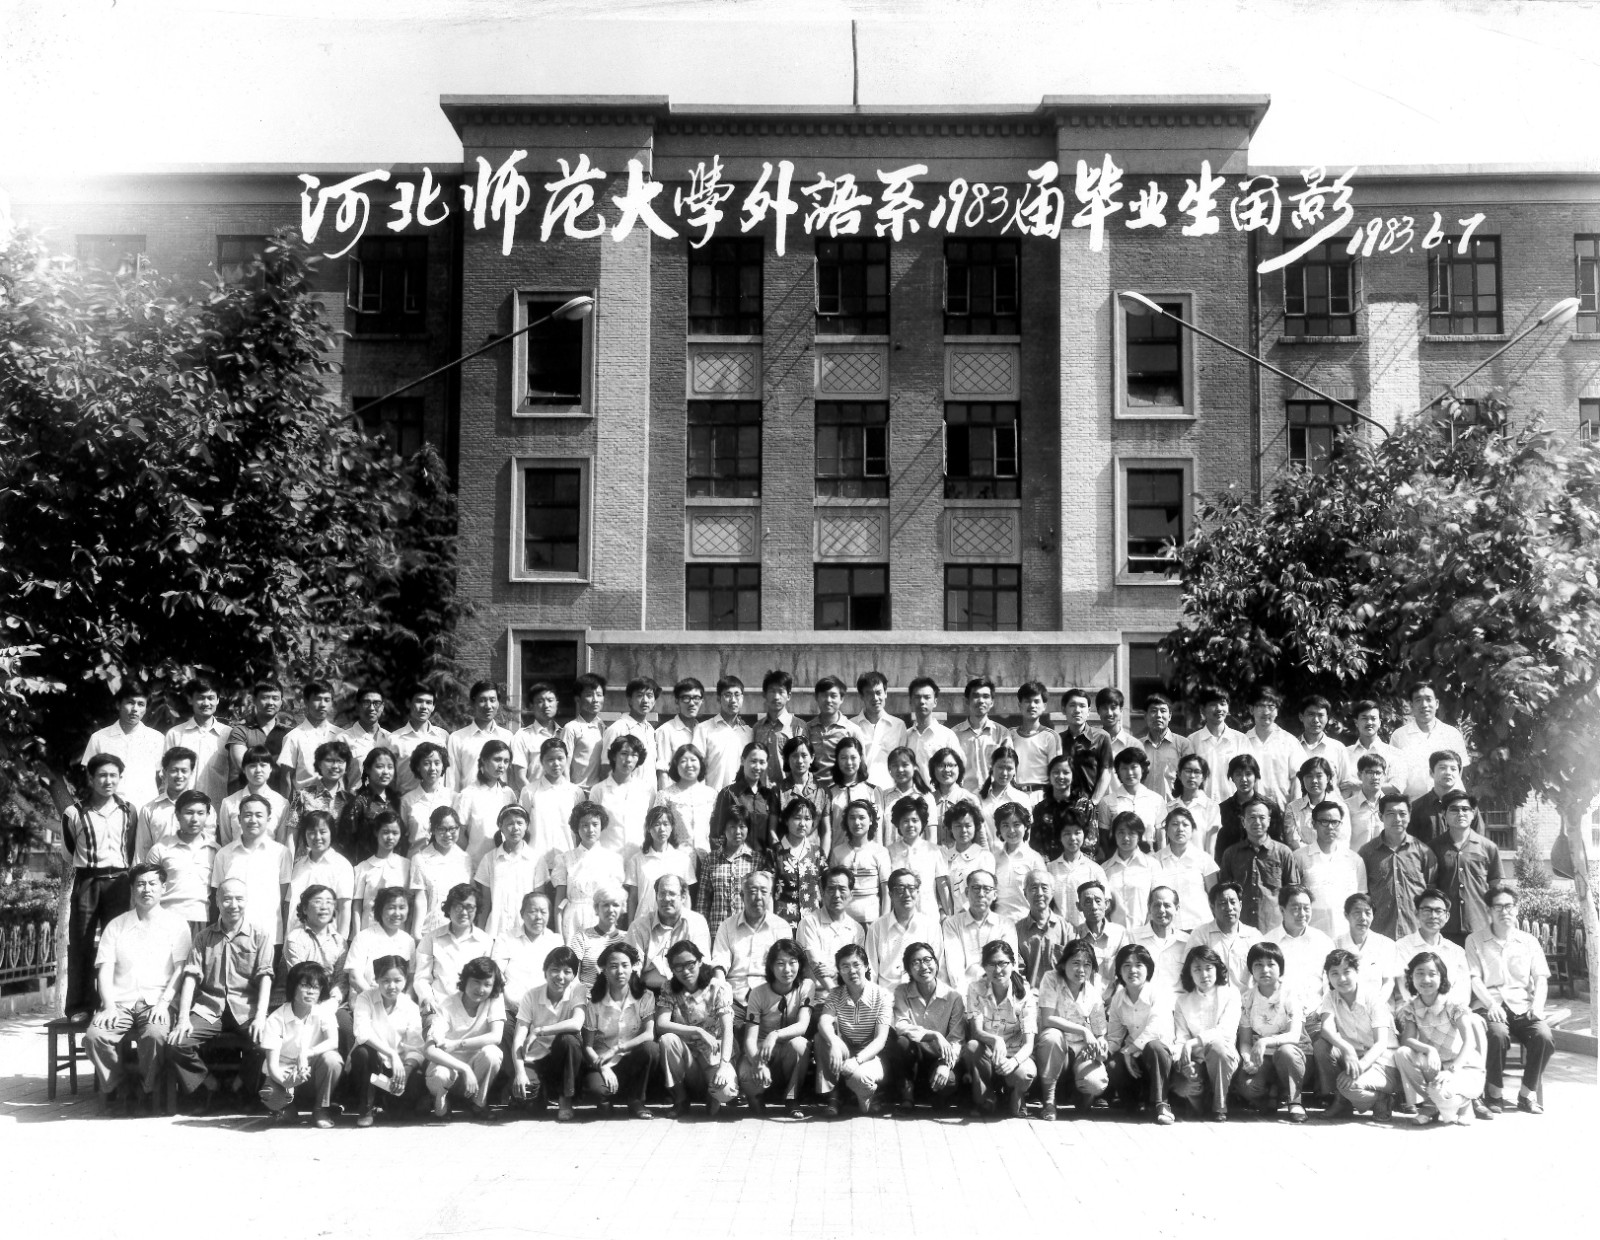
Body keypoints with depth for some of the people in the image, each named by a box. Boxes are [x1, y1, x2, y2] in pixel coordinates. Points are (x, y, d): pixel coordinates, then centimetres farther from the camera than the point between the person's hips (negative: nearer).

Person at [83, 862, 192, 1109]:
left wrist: (163, 1003, -13)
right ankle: (114, 1089, -5)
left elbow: (180, 970, 1)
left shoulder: (176, 924, 9)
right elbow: (105, 969, 8)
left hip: (157, 1002, -2)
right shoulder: (116, 925, 16)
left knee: (155, 1034, -34)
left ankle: (146, 1091, -10)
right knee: (94, 1035, -27)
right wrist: (109, 1006, -8)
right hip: (120, 1002, 2)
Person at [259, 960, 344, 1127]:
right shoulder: (276, 1019, -15)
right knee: (271, 1097, -34)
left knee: (332, 1058, -31)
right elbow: (272, 1063, -20)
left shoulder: (323, 1012, -10)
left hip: (313, 1073, 1)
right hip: (284, 1074, -1)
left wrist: (306, 1054, -41)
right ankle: (286, 1107, 6)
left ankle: (321, 1109, -7)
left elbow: (333, 1042, -26)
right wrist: (286, 1081, -41)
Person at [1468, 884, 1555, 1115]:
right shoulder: (1475, 940, 9)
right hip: (1494, 1007, -2)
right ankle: (1496, 1093, -14)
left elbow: (1541, 979, 11)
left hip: (1524, 1007, 2)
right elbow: (1474, 978, 0)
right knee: (1497, 1034, -35)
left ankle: (1527, 1093, -9)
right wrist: (1491, 1004, -16)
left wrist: (1537, 1004, -9)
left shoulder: (1528, 941, 16)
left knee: (1545, 1036, -28)